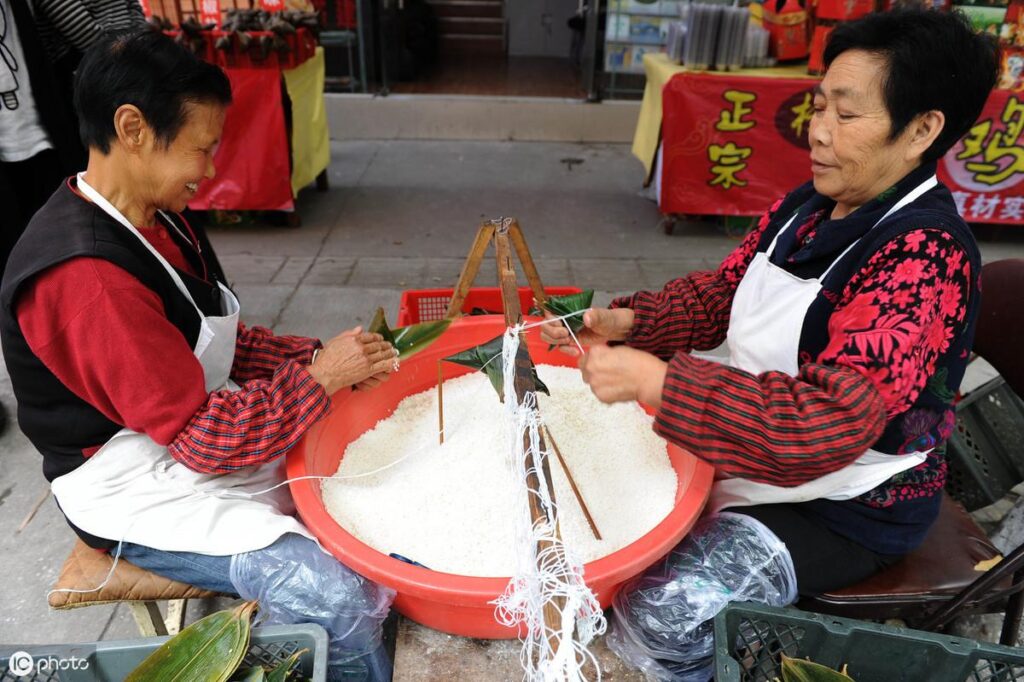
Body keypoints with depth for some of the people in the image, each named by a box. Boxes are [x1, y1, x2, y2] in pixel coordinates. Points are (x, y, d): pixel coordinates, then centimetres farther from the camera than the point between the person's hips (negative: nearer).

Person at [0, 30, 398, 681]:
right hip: (147, 498, -9)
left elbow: (222, 343, 9)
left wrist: (319, 354, -5)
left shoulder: (158, 220, 3)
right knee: (341, 603, -22)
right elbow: (202, 436, -26)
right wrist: (322, 376, -18)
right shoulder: (86, 278, -28)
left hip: (212, 443, 9)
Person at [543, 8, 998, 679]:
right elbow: (718, 291, 6)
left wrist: (655, 381, -39)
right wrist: (627, 322, -13)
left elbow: (834, 419, -36)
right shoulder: (806, 207, -1)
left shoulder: (925, 257, -26)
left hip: (849, 505, -8)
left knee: (658, 609, -19)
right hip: (760, 444, 8)